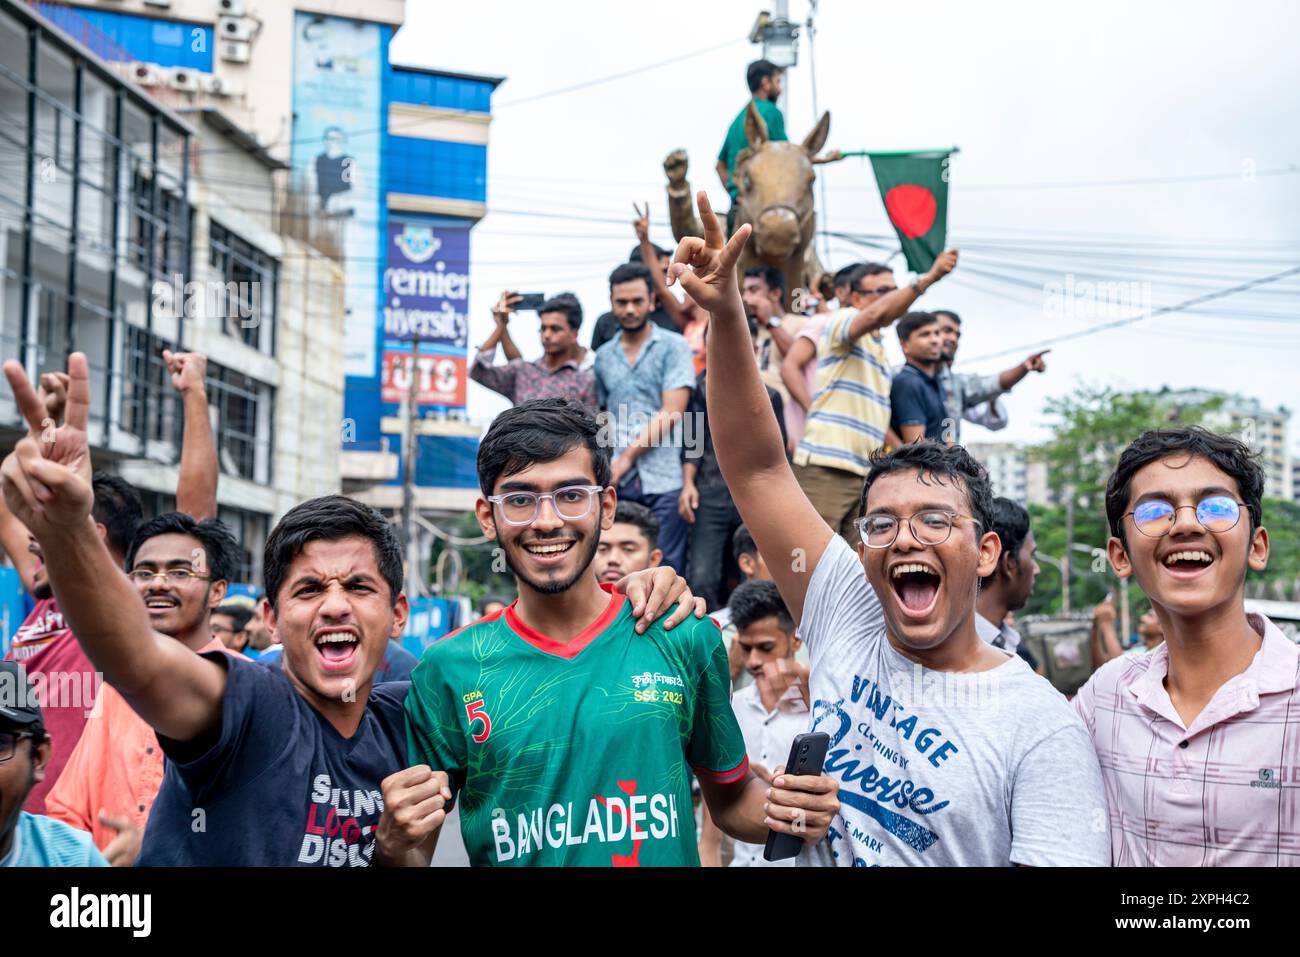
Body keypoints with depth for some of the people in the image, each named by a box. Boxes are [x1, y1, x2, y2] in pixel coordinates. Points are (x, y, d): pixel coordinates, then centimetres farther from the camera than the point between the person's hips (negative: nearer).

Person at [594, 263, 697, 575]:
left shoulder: (673, 347, 2)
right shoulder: (604, 355, 16)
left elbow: (671, 413, -6)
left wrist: (627, 457, -7)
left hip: (664, 480, -4)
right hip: (619, 481, 4)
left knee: (667, 571, -3)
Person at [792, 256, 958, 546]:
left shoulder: (881, 350, 24)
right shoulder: (841, 321, -1)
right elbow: (876, 315, -25)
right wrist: (928, 279, -31)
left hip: (864, 472, 8)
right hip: (826, 468, -8)